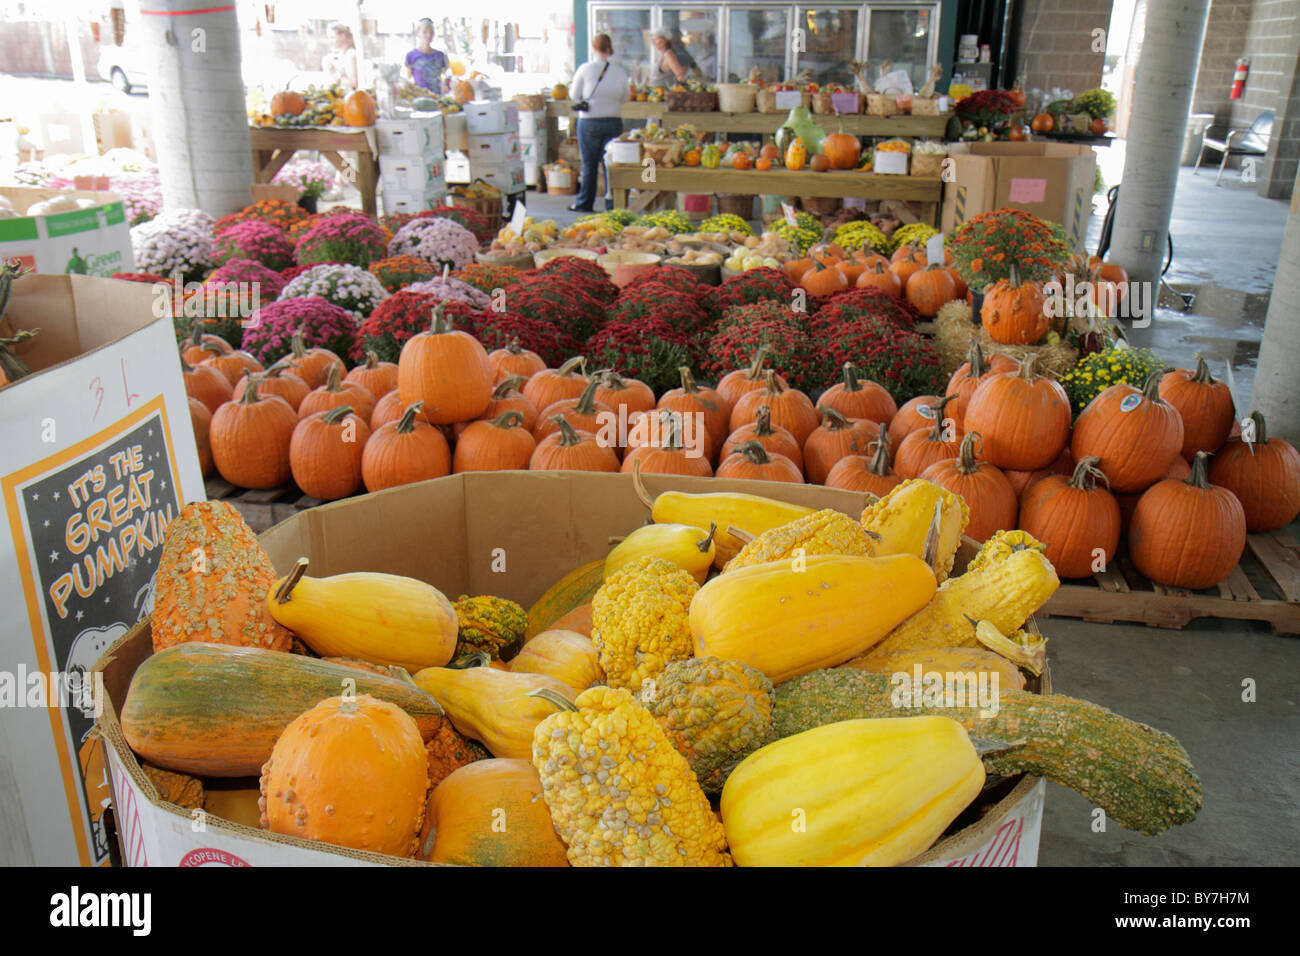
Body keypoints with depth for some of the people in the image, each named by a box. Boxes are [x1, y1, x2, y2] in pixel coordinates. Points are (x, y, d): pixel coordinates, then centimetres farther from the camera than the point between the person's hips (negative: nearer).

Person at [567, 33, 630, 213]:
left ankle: (584, 203, 16)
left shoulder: (585, 69, -6)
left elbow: (574, 95, 0)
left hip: (589, 122, -1)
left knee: (589, 164, 8)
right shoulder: (620, 71, 0)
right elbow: (625, 98, 10)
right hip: (613, 122, 2)